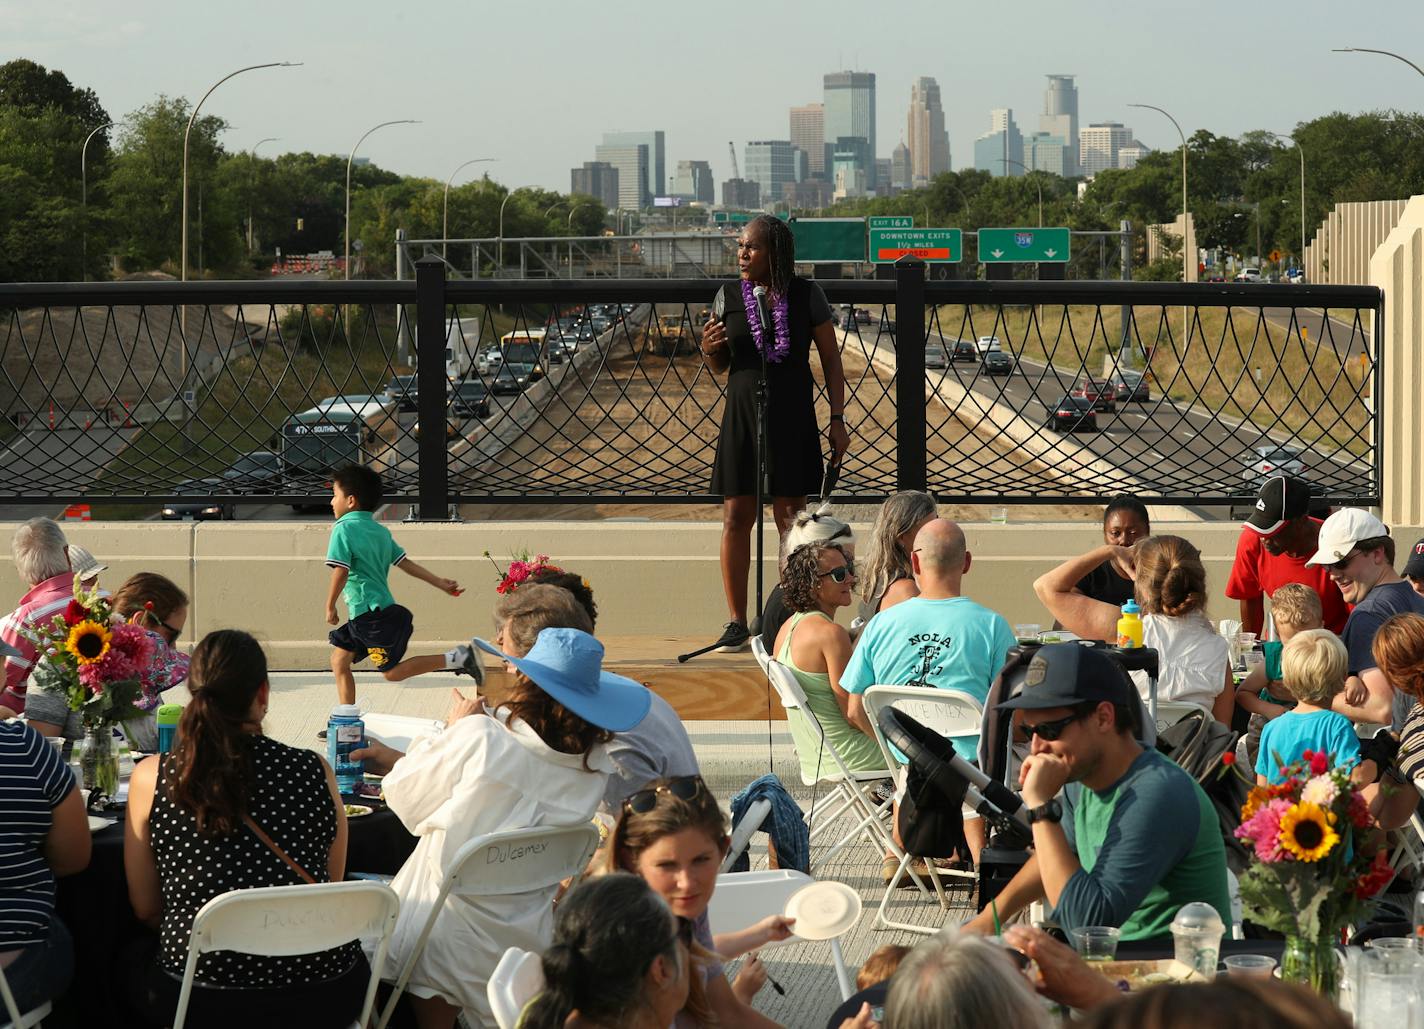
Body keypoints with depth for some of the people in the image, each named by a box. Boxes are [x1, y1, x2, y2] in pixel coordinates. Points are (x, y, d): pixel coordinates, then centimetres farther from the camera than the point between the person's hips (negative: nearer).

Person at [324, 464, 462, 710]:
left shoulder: (343, 529, -12)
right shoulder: (380, 530, 12)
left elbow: (341, 571, -20)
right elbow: (405, 563, 9)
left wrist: (330, 605, -9)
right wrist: (440, 583, 13)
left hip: (372, 615, -9)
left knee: (392, 672, -3)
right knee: (339, 661, 13)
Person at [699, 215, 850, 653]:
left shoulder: (806, 295, -2)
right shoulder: (728, 297, 3)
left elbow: (831, 358, 3)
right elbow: (720, 366, 12)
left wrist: (838, 419, -3)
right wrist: (709, 350, -11)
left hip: (792, 418, -2)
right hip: (742, 415, 2)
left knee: (790, 518, 1)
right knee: (736, 518, 0)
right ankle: (736, 623, 7)